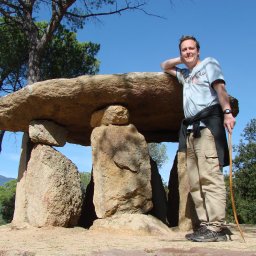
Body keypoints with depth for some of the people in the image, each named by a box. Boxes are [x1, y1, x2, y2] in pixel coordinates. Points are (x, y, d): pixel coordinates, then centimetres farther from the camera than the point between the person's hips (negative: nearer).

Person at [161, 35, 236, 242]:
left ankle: (216, 227, -22)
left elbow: (220, 88, -6)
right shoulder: (185, 74, 30)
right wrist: (180, 60, 27)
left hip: (207, 122, -8)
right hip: (190, 128, 8)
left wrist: (227, 112, -22)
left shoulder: (209, 64, 10)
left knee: (210, 176, -19)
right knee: (195, 181, 0)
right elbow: (164, 67, 45)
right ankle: (205, 224, 0)